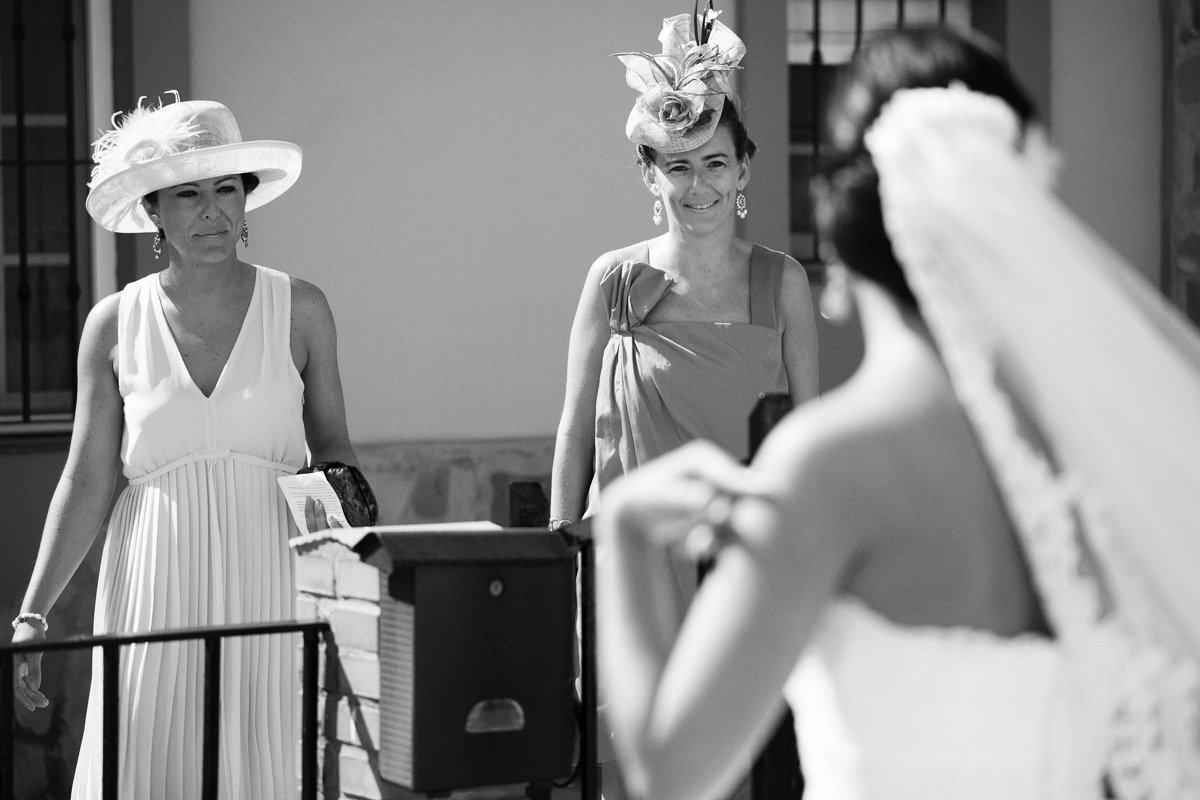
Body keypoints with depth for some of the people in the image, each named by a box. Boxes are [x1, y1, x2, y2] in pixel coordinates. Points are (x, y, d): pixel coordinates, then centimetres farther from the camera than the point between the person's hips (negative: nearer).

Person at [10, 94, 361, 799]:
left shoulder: (299, 309, 4)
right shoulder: (115, 325, 5)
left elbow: (332, 444, 15)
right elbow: (86, 482, 5)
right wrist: (33, 613, -2)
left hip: (273, 580, 0)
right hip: (158, 587, 0)